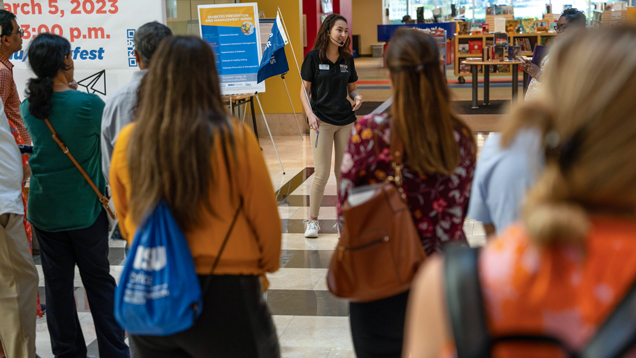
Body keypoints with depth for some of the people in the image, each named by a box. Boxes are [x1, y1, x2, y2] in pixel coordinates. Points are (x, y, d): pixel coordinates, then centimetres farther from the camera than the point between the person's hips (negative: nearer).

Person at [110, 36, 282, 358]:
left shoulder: (128, 142, -5)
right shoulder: (233, 138, -15)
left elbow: (126, 221, 9)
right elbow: (266, 219, -6)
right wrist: (266, 266, 13)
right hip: (224, 295, -3)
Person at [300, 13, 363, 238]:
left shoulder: (347, 59, 8)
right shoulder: (313, 57, -3)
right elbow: (304, 90, -1)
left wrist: (357, 97, -7)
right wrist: (310, 113, -16)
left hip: (346, 121, 4)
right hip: (322, 121, -4)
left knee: (343, 172, 8)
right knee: (322, 174, -6)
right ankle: (313, 220, 9)